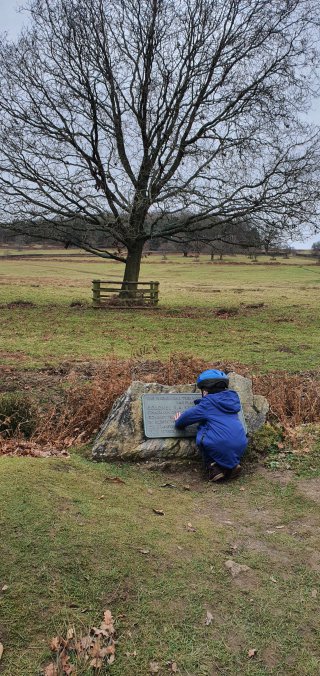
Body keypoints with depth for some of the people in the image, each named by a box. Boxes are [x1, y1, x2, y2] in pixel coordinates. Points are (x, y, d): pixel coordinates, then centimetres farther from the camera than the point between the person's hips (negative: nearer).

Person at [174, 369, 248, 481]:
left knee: (202, 431, 14)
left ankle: (213, 467, 4)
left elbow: (188, 416, 4)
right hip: (240, 447, 6)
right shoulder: (232, 398, 17)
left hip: (219, 446, -6)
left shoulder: (208, 403, 0)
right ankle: (233, 464, 14)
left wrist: (179, 423, 27)